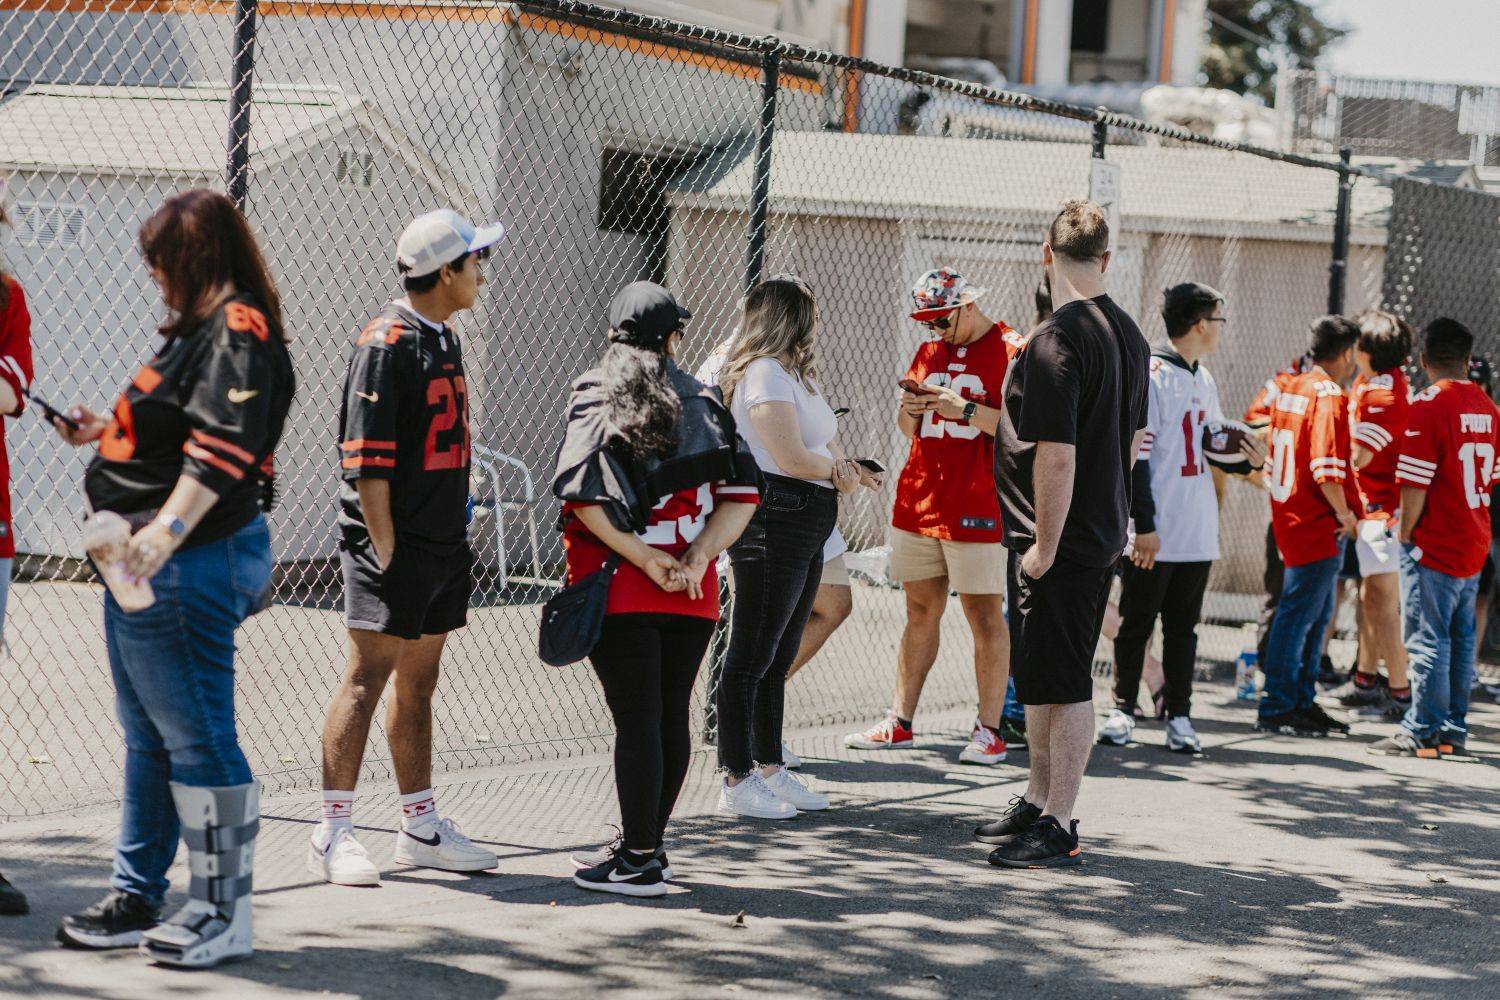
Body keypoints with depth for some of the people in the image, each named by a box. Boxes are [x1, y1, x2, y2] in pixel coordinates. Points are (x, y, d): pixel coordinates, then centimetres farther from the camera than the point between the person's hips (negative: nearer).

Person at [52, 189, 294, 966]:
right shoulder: (198, 330, 17)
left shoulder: (238, 333, -14)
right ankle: (137, 900, 27)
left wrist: (168, 531, -36)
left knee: (195, 739, -6)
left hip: (189, 566, -11)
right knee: (147, 737, 17)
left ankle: (224, 914, 2)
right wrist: (107, 430, 28)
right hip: (144, 564, 11)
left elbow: (224, 445, -27)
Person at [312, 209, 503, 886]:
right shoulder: (386, 343, -13)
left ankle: (421, 829, 20)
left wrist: (454, 541, 18)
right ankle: (333, 832, -3)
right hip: (394, 546, -9)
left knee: (418, 684, 14)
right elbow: (365, 460, -17)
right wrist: (386, 551, -19)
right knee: (367, 679, -8)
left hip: (442, 546, 9)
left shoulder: (444, 339, 16)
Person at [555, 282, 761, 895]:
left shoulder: (595, 396, -1)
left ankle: (639, 862, 1)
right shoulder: (703, 401, 9)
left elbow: (582, 495, -15)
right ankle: (646, 846, 23)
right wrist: (695, 560, -8)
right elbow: (742, 494, -1)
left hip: (620, 589, -3)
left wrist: (646, 559, -11)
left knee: (637, 718, -2)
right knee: (672, 715, 12)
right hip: (694, 593, 4)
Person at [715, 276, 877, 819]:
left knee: (778, 656, 16)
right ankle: (738, 782, 0)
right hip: (773, 523, -10)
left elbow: (815, 453, 16)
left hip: (804, 526, 10)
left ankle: (771, 769, 24)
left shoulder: (793, 374, 19)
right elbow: (792, 458, -19)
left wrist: (843, 467, -5)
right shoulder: (764, 374, -13)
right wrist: (836, 467, -1)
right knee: (752, 657, -4)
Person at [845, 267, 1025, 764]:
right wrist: (910, 408, -2)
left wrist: (965, 409, -20)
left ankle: (989, 729, -1)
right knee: (921, 611, 10)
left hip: (977, 508, -6)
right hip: (918, 502, 6)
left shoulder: (1010, 350, -6)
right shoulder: (929, 352, 15)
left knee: (985, 615, -4)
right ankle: (900, 722, 14)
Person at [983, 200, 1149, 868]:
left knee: (1062, 684, -3)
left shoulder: (1056, 341, -20)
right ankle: (1038, 803, 32)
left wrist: (1044, 548, -19)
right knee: (1041, 675, 20)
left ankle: (1057, 830, 3)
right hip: (1105, 534, 9)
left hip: (1060, 542, -9)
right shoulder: (1129, 335, 9)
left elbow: (1057, 455, -24)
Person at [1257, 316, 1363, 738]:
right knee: (1299, 615, -5)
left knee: (1318, 613, 17)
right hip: (1319, 524, -9)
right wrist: (1344, 513, -11)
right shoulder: (1328, 395, -16)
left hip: (1289, 514, 9)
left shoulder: (1290, 389, 12)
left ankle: (1303, 703, 22)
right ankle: (1277, 709, -2)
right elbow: (1326, 465, -23)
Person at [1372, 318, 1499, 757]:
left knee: (1428, 641, -3)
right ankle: (1454, 730, 16)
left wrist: (1405, 535, -7)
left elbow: (1415, 483, -18)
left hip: (1434, 543, -7)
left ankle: (1422, 733, 0)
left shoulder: (1428, 406, -15)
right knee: (1461, 640, 12)